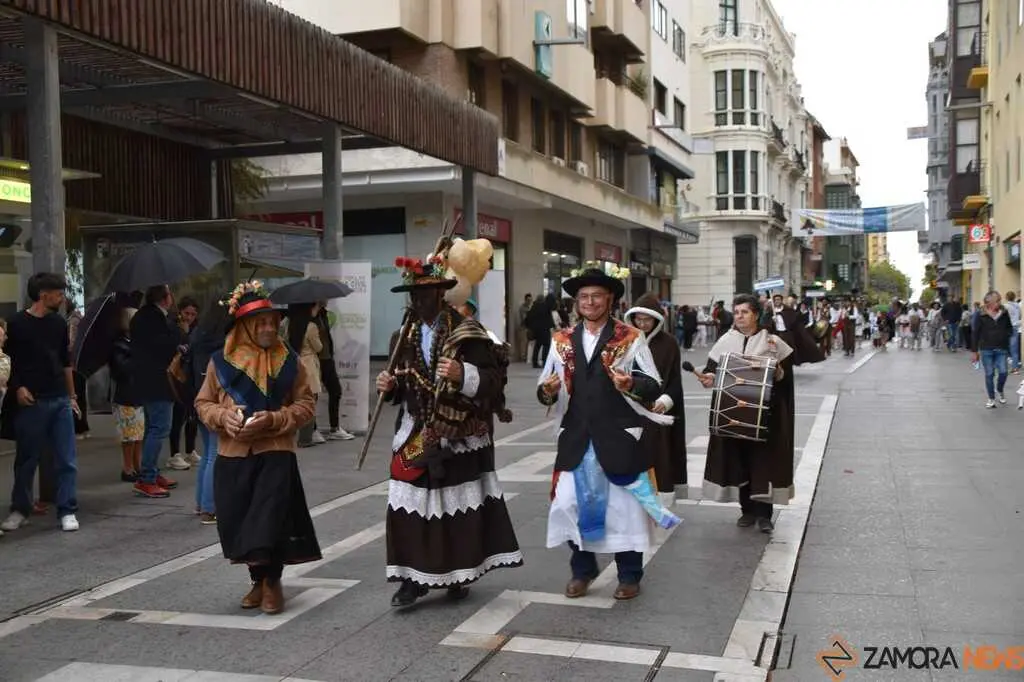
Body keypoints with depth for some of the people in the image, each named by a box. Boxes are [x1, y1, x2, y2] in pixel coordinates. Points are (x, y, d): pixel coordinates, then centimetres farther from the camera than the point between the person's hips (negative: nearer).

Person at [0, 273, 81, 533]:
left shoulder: (59, 323, 10)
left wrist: (72, 396, 17)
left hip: (60, 401, 4)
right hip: (31, 402, -4)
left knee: (67, 460, 0)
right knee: (26, 460, 8)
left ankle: (68, 511, 6)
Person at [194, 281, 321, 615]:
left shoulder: (288, 361, -1)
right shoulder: (221, 361, 2)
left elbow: (305, 404, 0)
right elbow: (203, 403, 10)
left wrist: (274, 419, -16)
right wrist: (222, 416, -12)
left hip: (275, 453, -2)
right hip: (232, 456, 2)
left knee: (270, 519, -9)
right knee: (239, 522, 7)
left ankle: (272, 581, 11)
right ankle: (258, 580, 27)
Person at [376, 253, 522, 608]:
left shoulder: (467, 332, -7)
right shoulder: (404, 336, 9)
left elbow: (493, 381, -13)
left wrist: (462, 375, -29)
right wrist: (389, 386, -4)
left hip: (459, 437, -4)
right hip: (415, 435, 4)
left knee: (459, 508, 6)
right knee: (409, 507, -2)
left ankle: (458, 575, 20)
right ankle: (414, 577, 8)